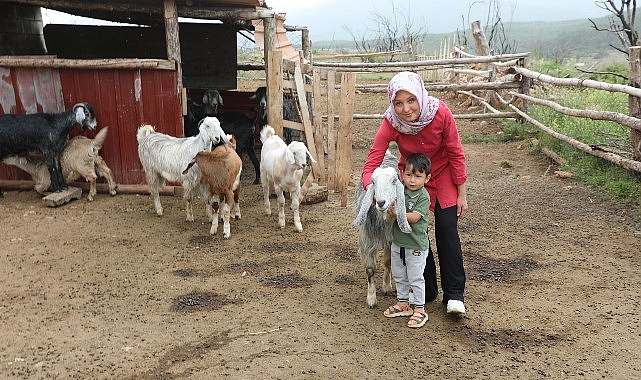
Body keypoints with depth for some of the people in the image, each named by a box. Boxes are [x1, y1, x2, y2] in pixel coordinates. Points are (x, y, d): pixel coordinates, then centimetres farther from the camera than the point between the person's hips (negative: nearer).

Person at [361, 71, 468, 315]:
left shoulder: (441, 113, -29)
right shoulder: (391, 123, -28)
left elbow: (456, 155, -17)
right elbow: (371, 164, -29)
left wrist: (462, 194, -10)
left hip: (443, 175, -1)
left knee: (447, 229, -9)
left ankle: (454, 295, 2)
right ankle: (427, 291, 20)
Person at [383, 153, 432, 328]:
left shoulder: (423, 196, -17)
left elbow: (414, 217, -25)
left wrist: (397, 214, -37)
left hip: (416, 245, -6)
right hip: (398, 242, 6)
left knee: (416, 278, 4)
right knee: (399, 276, 19)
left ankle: (419, 310, 17)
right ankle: (403, 304, 35)